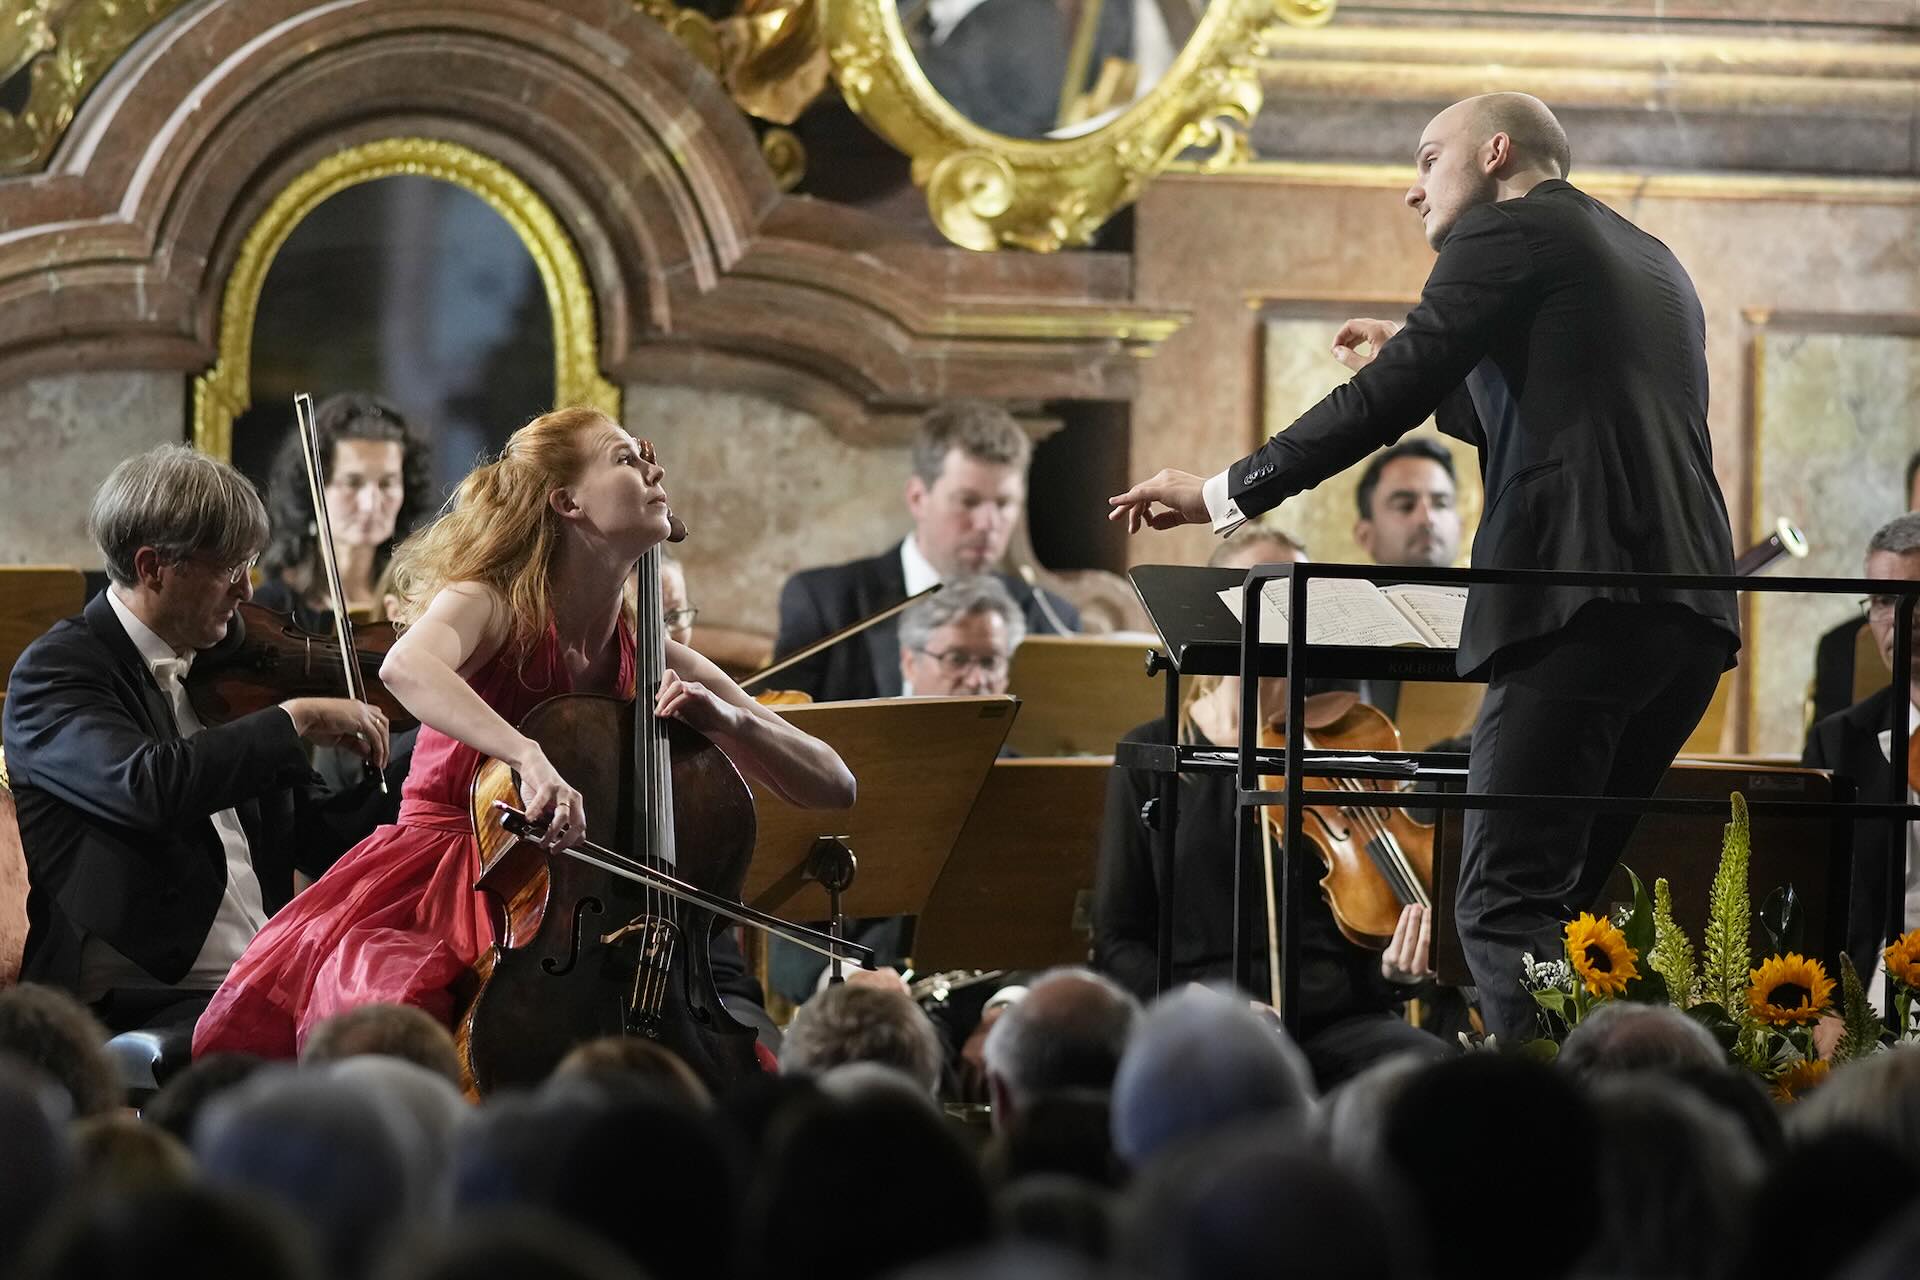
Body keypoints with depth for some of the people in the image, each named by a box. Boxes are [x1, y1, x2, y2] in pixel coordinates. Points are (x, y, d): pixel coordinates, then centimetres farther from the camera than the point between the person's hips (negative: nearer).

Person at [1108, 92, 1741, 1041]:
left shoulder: (1508, 232, 3)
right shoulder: (1651, 264, 28)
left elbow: (1387, 398, -5)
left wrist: (1226, 493, 2)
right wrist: (1427, 378, 34)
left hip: (1583, 598, -9)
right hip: (1692, 614, 9)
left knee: (1505, 906, -13)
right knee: (1554, 900, 14)